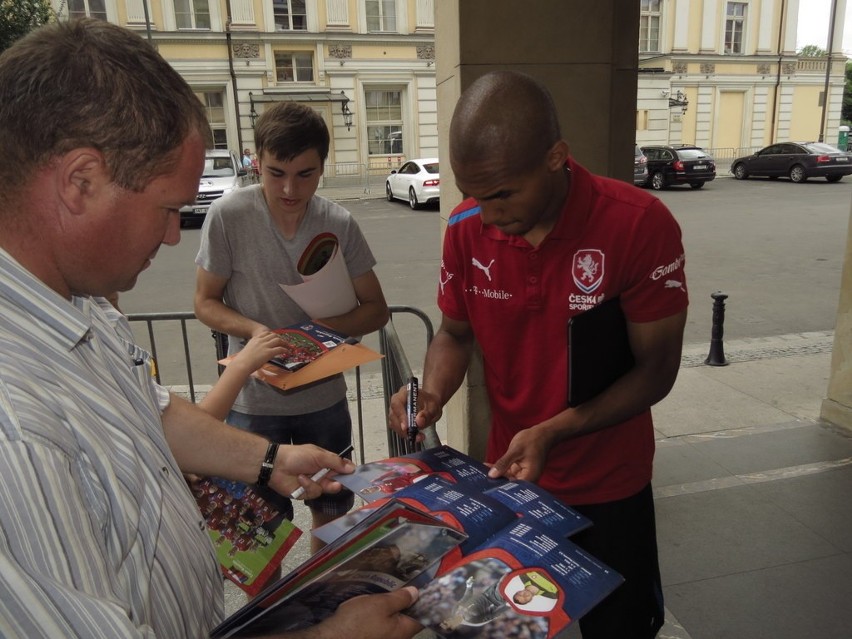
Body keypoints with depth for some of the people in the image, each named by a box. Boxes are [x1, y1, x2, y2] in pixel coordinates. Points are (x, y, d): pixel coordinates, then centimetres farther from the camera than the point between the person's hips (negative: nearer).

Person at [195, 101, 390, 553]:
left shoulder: (340, 225, -8)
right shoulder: (227, 216, -14)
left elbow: (376, 309, -1)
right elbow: (205, 302, -4)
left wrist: (328, 326, -21)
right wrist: (256, 330, -23)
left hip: (325, 396, 3)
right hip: (254, 401, -2)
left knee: (332, 510, 19)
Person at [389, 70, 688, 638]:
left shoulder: (641, 225, -23)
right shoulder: (467, 229, -12)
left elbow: (656, 370, -17)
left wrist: (551, 432, -27)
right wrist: (433, 392, -18)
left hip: (608, 485, -3)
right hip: (507, 473, 3)